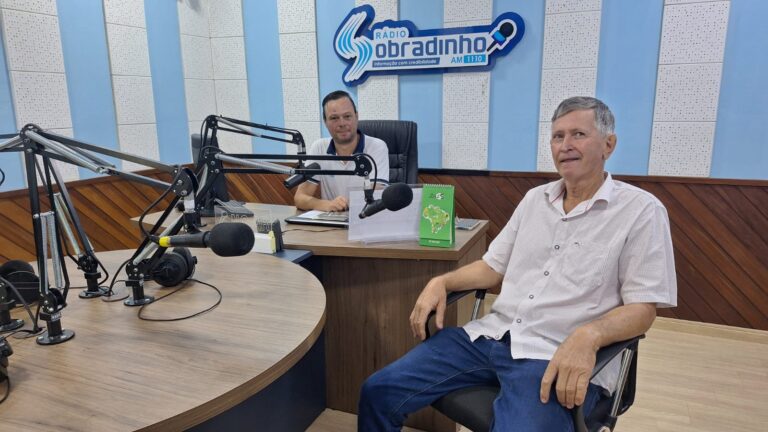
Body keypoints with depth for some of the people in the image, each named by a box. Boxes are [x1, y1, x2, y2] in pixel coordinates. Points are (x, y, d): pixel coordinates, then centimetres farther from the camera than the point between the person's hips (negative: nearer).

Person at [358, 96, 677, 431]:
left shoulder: (641, 210, -2)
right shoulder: (535, 198, 15)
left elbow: (642, 308, -7)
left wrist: (588, 335, -26)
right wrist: (441, 282, 0)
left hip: (558, 358, -4)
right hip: (491, 336, 5)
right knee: (379, 391, -6)